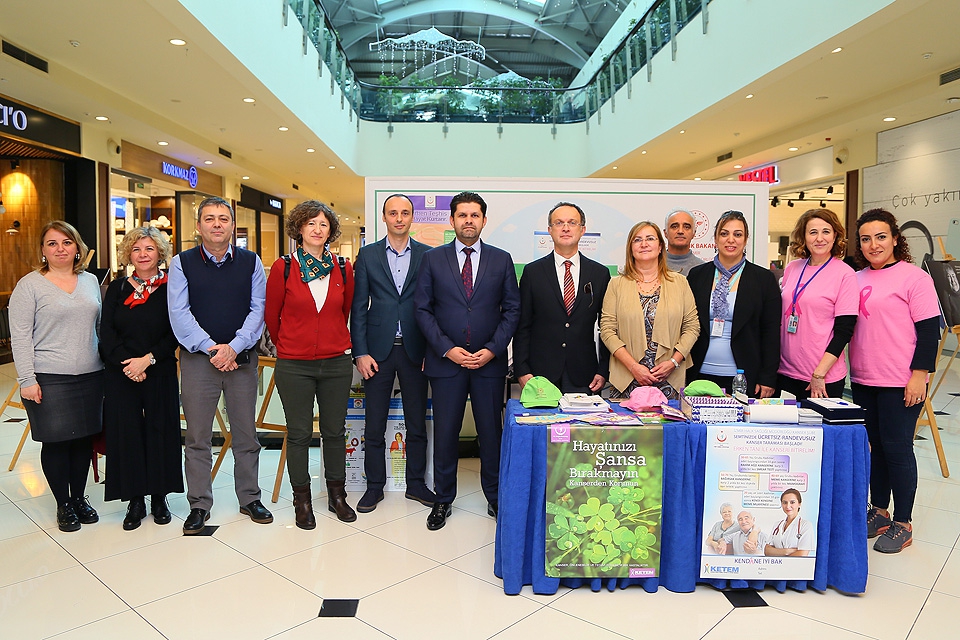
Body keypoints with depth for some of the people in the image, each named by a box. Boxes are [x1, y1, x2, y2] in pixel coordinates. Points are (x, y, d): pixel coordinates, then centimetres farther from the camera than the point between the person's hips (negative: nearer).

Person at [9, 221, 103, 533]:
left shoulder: (90, 281, 10)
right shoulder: (29, 286, -4)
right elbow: (20, 337, -6)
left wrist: (108, 362, 12)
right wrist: (26, 380, -12)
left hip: (90, 376, 4)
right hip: (49, 379, -4)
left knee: (84, 439, 11)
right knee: (56, 442, 4)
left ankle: (79, 497, 27)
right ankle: (63, 505, 20)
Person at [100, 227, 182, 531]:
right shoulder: (117, 289, 8)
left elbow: (176, 333, -5)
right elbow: (106, 332, 1)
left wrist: (148, 359, -15)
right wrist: (128, 363, -12)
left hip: (160, 372, -2)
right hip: (120, 374, 2)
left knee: (160, 431, 3)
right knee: (126, 433, 3)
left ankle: (159, 497, 17)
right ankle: (135, 500, 15)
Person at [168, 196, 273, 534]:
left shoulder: (251, 262, 6)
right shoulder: (182, 263, 3)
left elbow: (258, 310, -1)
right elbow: (179, 313, -4)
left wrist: (234, 347, -13)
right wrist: (210, 348, -13)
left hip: (241, 357, 1)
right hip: (197, 358, -1)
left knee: (246, 433, 8)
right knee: (197, 437, 5)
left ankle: (250, 499, 23)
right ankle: (199, 505, 18)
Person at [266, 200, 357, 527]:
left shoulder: (343, 269, 2)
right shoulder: (283, 268, -4)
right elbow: (272, 315, 6)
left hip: (336, 363, 2)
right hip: (294, 365, -2)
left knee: (335, 431, 11)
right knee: (298, 434, 7)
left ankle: (337, 495, 27)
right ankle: (302, 500, 22)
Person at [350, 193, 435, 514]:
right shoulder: (367, 255, 4)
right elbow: (358, 307, 2)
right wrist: (360, 352, -5)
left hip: (415, 350, 0)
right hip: (378, 350, 0)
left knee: (417, 423, 9)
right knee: (374, 424, 7)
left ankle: (416, 484, 24)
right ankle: (374, 485, 22)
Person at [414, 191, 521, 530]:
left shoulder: (501, 259, 6)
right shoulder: (432, 259, 4)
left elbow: (512, 309, 5)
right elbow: (423, 309, 1)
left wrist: (492, 350, -7)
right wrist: (447, 349, -9)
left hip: (490, 362, 1)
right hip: (445, 361, 0)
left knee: (491, 431, 8)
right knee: (445, 433, 7)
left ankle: (495, 497, 25)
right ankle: (443, 500, 23)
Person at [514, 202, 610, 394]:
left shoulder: (600, 273, 7)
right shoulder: (532, 272, 3)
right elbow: (522, 326, 2)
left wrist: (603, 371, 1)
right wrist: (522, 371, -5)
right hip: (541, 374, -1)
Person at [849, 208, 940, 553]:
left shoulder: (914, 277, -7)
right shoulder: (857, 279, 11)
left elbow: (929, 330, -10)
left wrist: (919, 375, -15)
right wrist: (855, 370, 17)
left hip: (900, 383, -6)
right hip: (863, 381, 6)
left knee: (897, 448, 0)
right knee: (875, 446, 13)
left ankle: (902, 524, 13)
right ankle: (878, 512, 26)